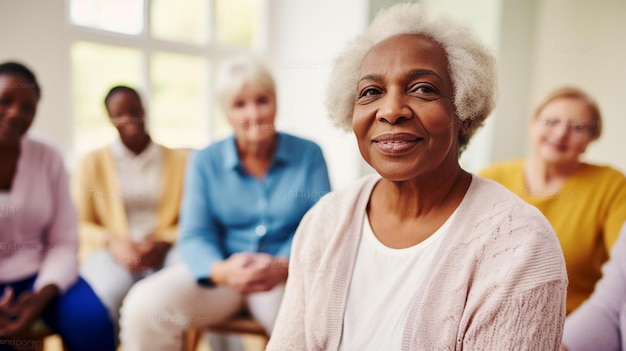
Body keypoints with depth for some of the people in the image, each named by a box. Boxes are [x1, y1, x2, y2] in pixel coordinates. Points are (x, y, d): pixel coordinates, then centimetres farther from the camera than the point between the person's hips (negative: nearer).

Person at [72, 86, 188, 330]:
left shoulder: (179, 160, 13)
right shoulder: (92, 162, 13)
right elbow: (78, 224, 9)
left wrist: (163, 244, -12)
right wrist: (112, 242, -12)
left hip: (164, 251, 1)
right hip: (110, 251, 0)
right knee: (114, 289, -37)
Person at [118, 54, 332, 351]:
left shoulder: (309, 154, 2)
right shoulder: (205, 162, 6)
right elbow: (194, 235, 0)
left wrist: (283, 266, -23)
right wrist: (222, 271, -23)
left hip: (287, 274, -1)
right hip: (219, 271, 2)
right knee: (143, 306, -24)